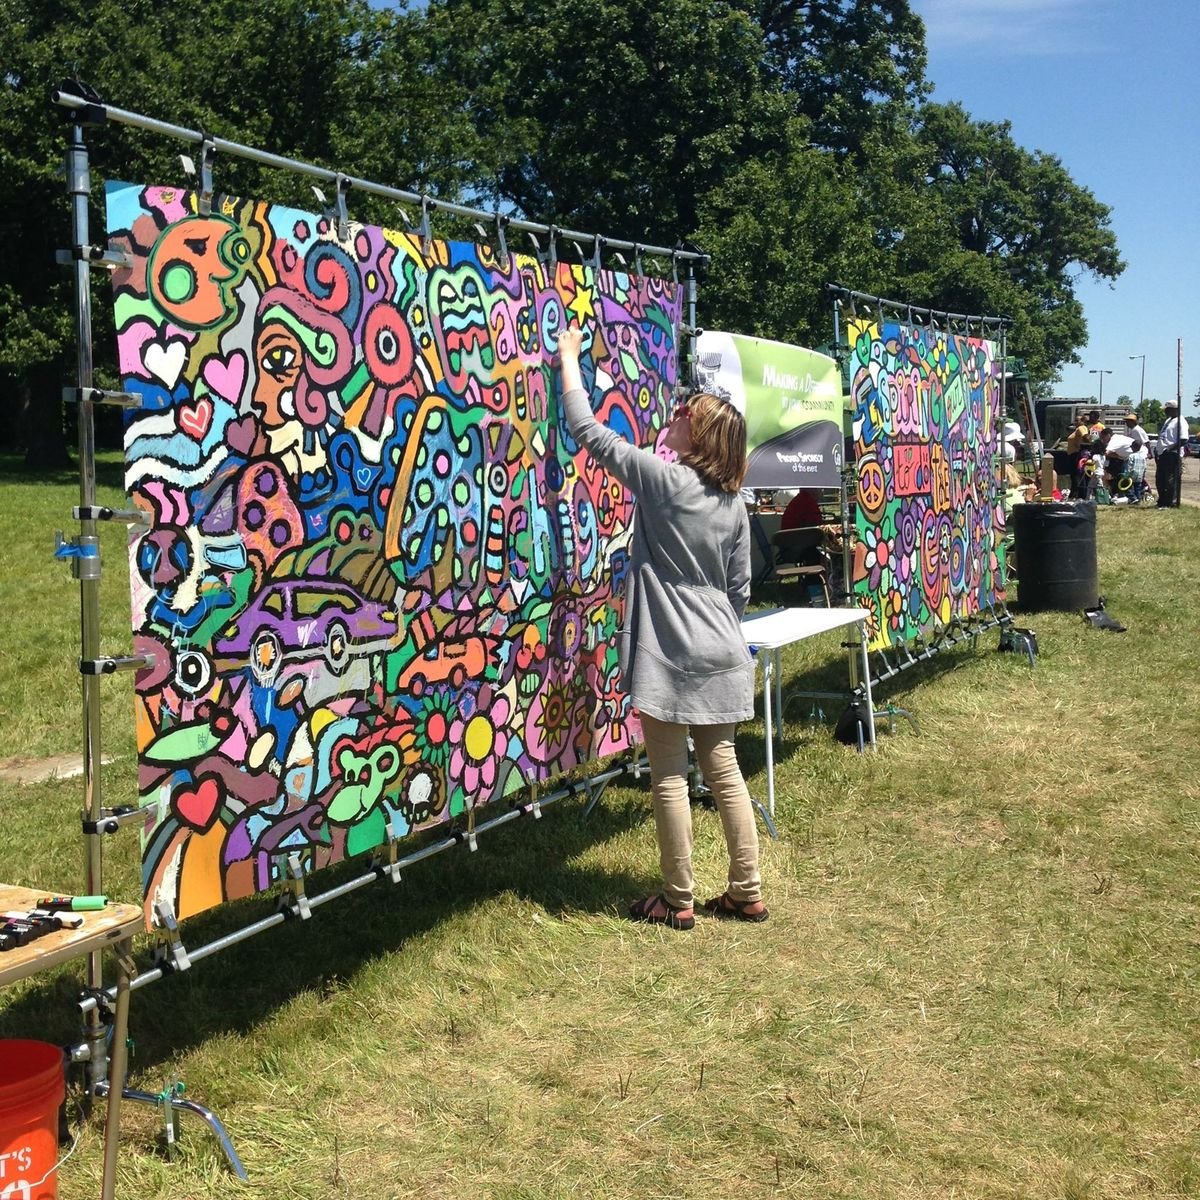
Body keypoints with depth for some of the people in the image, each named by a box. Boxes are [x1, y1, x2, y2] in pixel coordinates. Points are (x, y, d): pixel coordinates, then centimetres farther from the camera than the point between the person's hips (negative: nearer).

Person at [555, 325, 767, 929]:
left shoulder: (660, 478, -11)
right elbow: (740, 589, 12)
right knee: (723, 770, 12)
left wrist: (569, 358, 5)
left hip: (669, 654, -6)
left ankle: (677, 901, 10)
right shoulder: (733, 504, 7)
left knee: (669, 778, 2)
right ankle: (747, 894, 18)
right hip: (720, 654, 7)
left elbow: (588, 432, -5)